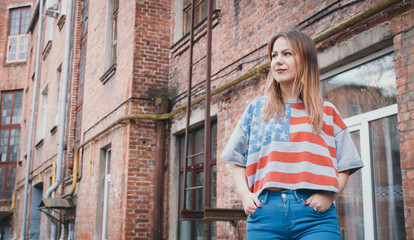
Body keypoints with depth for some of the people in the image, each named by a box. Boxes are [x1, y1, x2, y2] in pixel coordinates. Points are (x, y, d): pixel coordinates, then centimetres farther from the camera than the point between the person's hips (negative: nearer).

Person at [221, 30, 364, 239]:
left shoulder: (327, 112, 14)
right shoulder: (256, 109, 16)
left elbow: (344, 166, 9)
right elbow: (238, 161, 14)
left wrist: (329, 194, -9)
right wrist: (244, 194, -2)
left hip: (315, 215, -1)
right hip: (265, 212, 1)